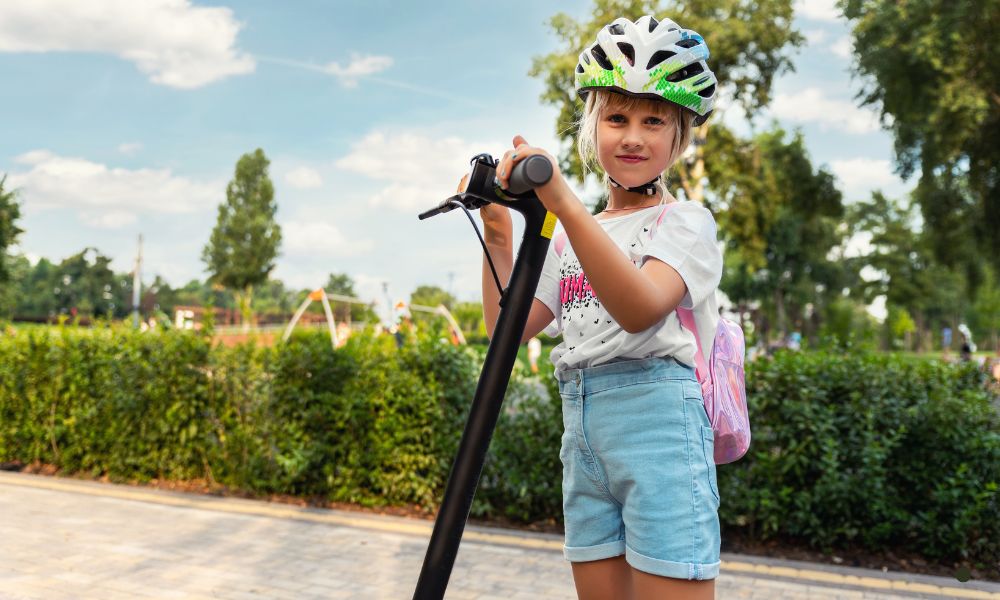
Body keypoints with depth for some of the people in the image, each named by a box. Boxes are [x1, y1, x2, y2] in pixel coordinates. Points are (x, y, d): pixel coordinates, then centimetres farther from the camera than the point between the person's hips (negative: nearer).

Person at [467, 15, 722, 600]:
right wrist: (499, 234, -1)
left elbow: (639, 307, -23)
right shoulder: (571, 239, 17)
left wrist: (566, 204, -33)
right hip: (582, 431, 6)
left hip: (657, 423, -6)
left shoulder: (685, 220, -1)